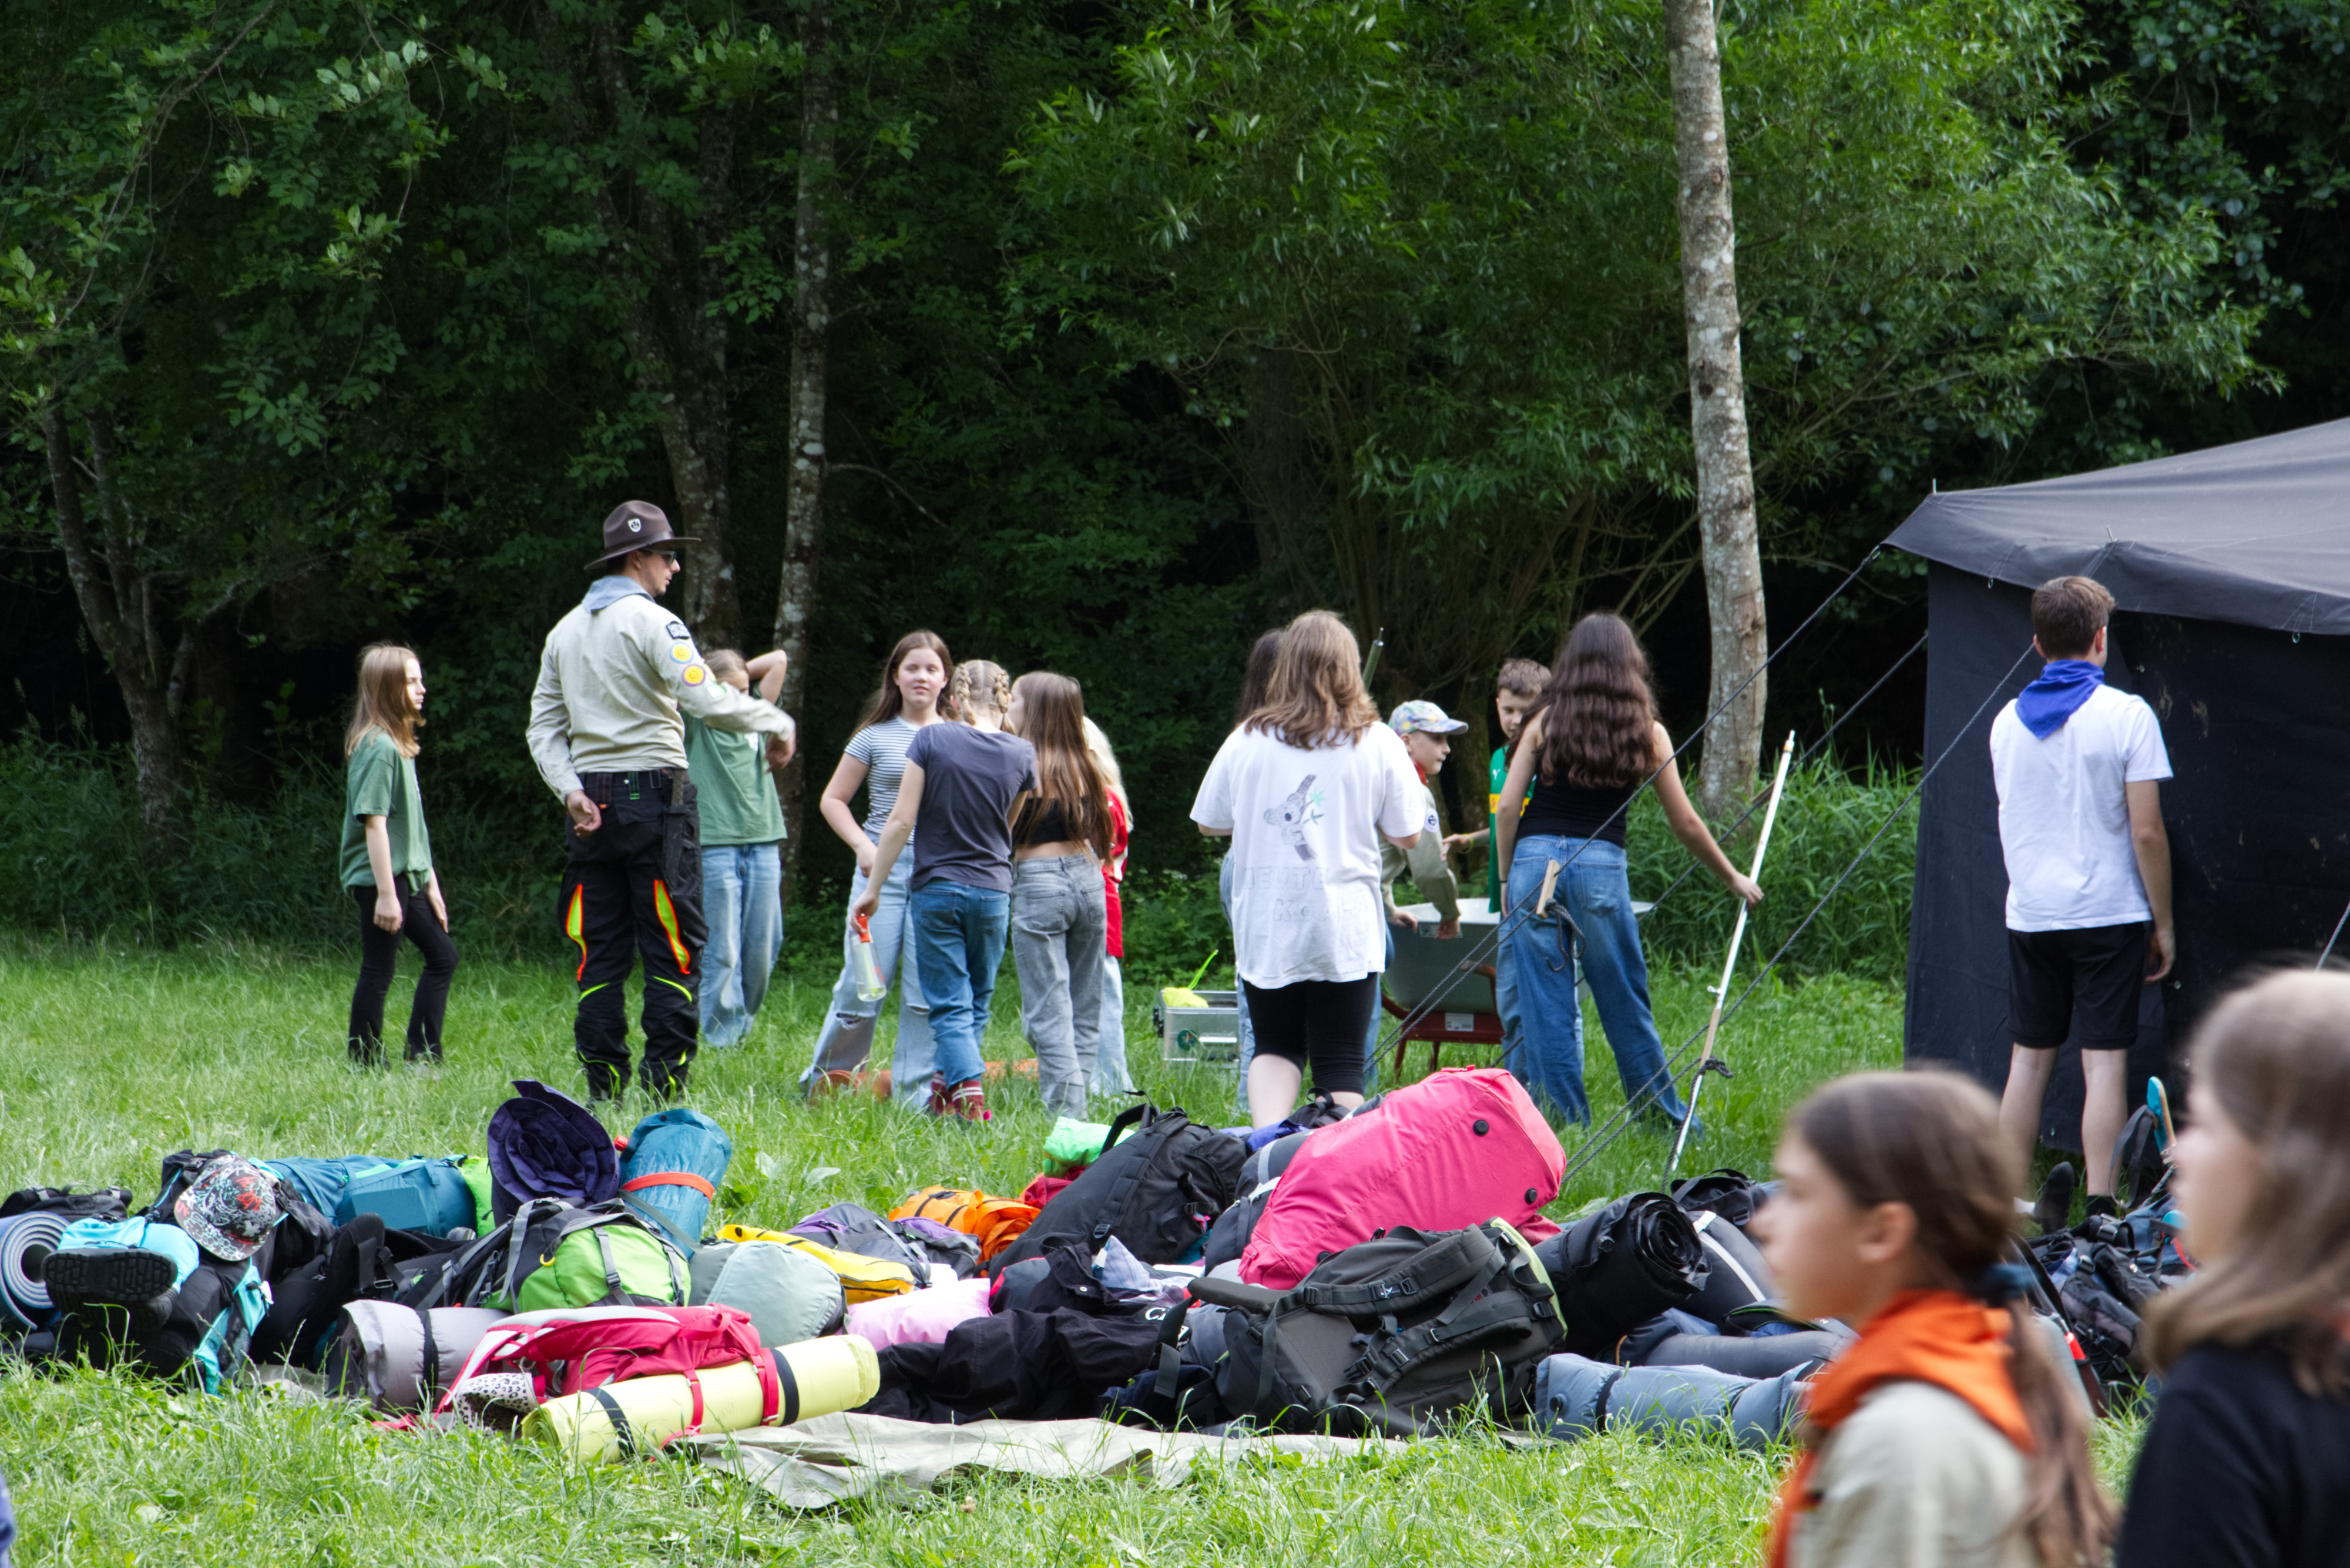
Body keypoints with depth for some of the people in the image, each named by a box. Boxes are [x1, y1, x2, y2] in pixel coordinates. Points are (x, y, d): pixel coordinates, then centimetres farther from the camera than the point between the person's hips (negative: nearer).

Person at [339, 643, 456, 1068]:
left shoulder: (399, 745, 13)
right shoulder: (378, 747, -17)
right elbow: (374, 823, -21)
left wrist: (430, 882, 20)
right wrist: (386, 893, -23)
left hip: (406, 876, 10)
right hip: (379, 878, -10)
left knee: (442, 956, 14)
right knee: (378, 973, -5)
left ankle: (423, 1056, 17)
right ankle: (366, 1066, 0)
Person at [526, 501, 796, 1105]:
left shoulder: (565, 631, 15)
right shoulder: (651, 623, -8)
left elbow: (544, 726, 11)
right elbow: (706, 700, -19)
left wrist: (571, 791, 2)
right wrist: (775, 722, -7)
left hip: (592, 805, 7)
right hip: (655, 795, -7)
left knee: (600, 951, 7)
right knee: (674, 948, -3)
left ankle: (605, 1086, 7)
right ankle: (664, 1083, -8)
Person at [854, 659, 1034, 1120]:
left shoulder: (932, 741, -9)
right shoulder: (1021, 754, -2)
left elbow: (902, 821, -9)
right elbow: (1015, 831, 9)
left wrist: (873, 887, -2)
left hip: (935, 888, -2)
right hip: (992, 892, 2)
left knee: (949, 1005, -1)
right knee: (977, 1003, 18)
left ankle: (970, 1093, -20)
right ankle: (944, 1090, 25)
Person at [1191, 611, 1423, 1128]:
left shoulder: (1248, 741, 0)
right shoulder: (1378, 744, -3)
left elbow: (1209, 823, 10)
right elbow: (1407, 836, 2)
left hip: (1264, 928, 1)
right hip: (1344, 930, -1)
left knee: (1275, 1047, 16)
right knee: (1340, 1064, 5)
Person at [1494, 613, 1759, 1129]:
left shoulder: (1545, 722, 5)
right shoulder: (1646, 733, 5)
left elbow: (1507, 809, 1)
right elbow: (1686, 824, 10)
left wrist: (1508, 880, 12)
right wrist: (1732, 878, 23)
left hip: (1534, 859, 0)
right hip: (1601, 864, 0)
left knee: (1545, 1002, 4)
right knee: (1625, 1001, 10)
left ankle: (1562, 1119, 4)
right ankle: (1663, 1112, 18)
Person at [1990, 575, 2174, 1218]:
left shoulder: (2008, 720, 7)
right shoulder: (2125, 715, -9)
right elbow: (2146, 833, -10)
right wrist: (2162, 923, -2)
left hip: (2029, 916, 4)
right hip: (2108, 913, -4)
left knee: (2029, 1057, 10)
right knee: (2104, 1061, -4)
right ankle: (2100, 1213, -8)